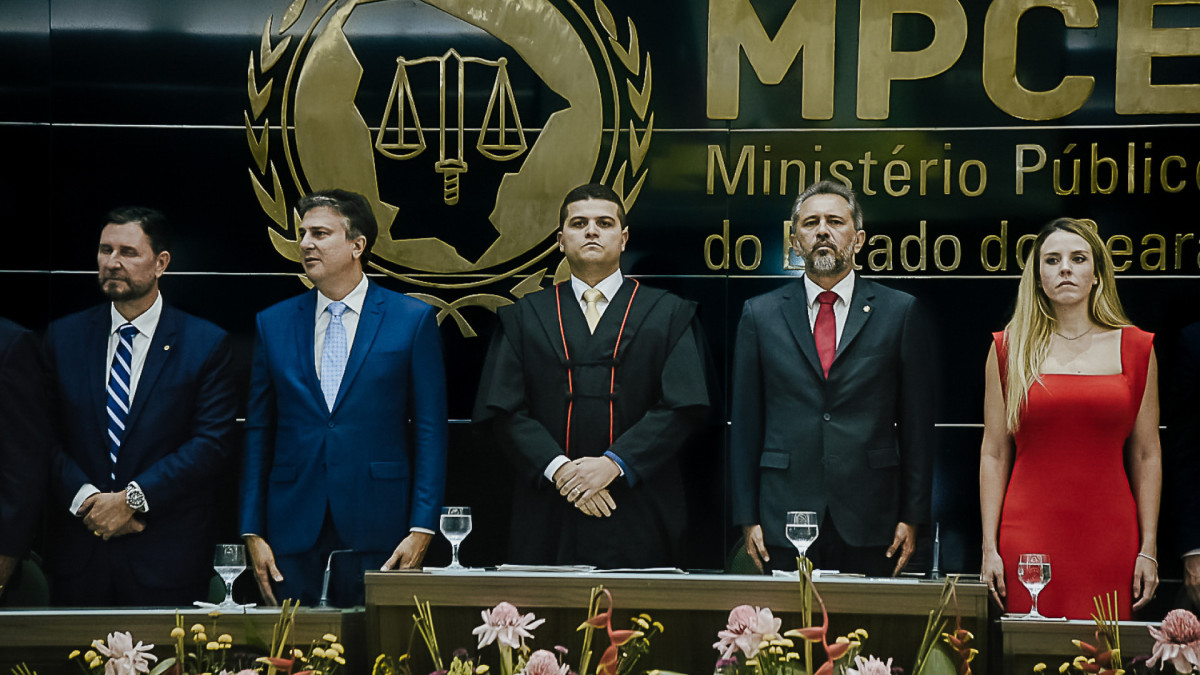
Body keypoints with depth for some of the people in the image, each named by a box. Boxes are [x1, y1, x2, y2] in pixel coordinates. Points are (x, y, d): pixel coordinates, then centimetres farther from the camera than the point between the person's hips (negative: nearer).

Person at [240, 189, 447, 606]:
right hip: (292, 534, 2)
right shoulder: (272, 324, 10)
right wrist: (253, 532, 3)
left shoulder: (414, 320, 2)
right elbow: (258, 434, 9)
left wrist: (422, 529, -7)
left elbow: (430, 431, 0)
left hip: (378, 528, -2)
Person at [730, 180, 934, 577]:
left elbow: (916, 423, 5)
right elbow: (746, 423, 7)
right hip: (784, 522, 1)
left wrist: (913, 517, 0)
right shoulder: (760, 314, 8)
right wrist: (748, 518, 2)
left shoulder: (900, 312, 5)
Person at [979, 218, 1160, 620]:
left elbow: (1146, 456, 7)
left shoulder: (1135, 348, 7)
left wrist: (1148, 549, 2)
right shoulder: (1009, 349, 5)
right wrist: (990, 546, -1)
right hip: (1029, 539, 0)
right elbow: (994, 454, 5)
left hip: (1108, 538, 1)